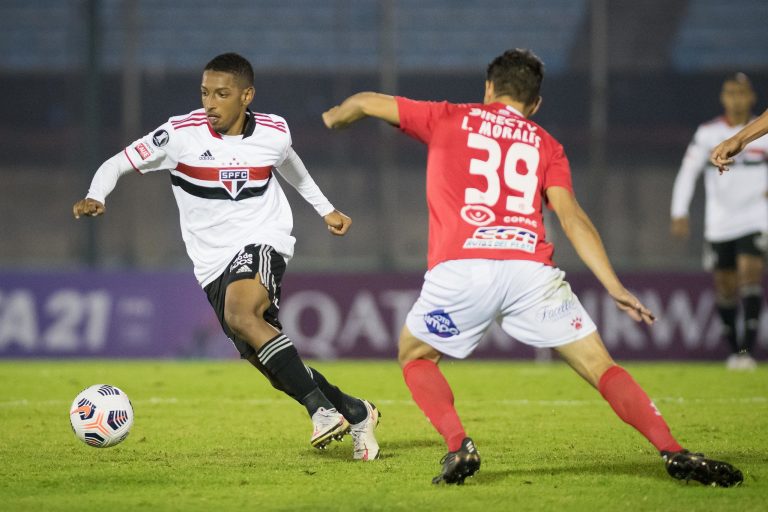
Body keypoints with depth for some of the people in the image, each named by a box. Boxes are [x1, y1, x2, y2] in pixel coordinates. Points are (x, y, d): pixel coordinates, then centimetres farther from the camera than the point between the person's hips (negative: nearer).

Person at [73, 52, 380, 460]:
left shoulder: (274, 132, -2)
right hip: (214, 263, 2)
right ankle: (354, 414, 16)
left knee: (239, 313, -33)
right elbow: (117, 164, -4)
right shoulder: (182, 134, -8)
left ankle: (321, 408, -32)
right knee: (268, 362, -3)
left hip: (263, 242, -2)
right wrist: (95, 198, -23)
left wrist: (325, 209, 30)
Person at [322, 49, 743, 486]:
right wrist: (615, 287, 4)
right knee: (600, 366, 7)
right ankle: (674, 452, -9)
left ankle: (459, 445, 0)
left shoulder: (449, 119, 20)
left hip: (460, 268, -1)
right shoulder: (546, 145, 21)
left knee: (415, 356, 23)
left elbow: (366, 102, 25)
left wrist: (336, 117, 47)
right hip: (530, 268, 1)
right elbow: (572, 216, 8)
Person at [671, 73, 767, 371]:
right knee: (726, 288, 5)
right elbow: (687, 173, -3)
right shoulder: (708, 133, 2)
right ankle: (733, 349, 20)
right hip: (718, 223, 1)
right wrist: (679, 214, -14)